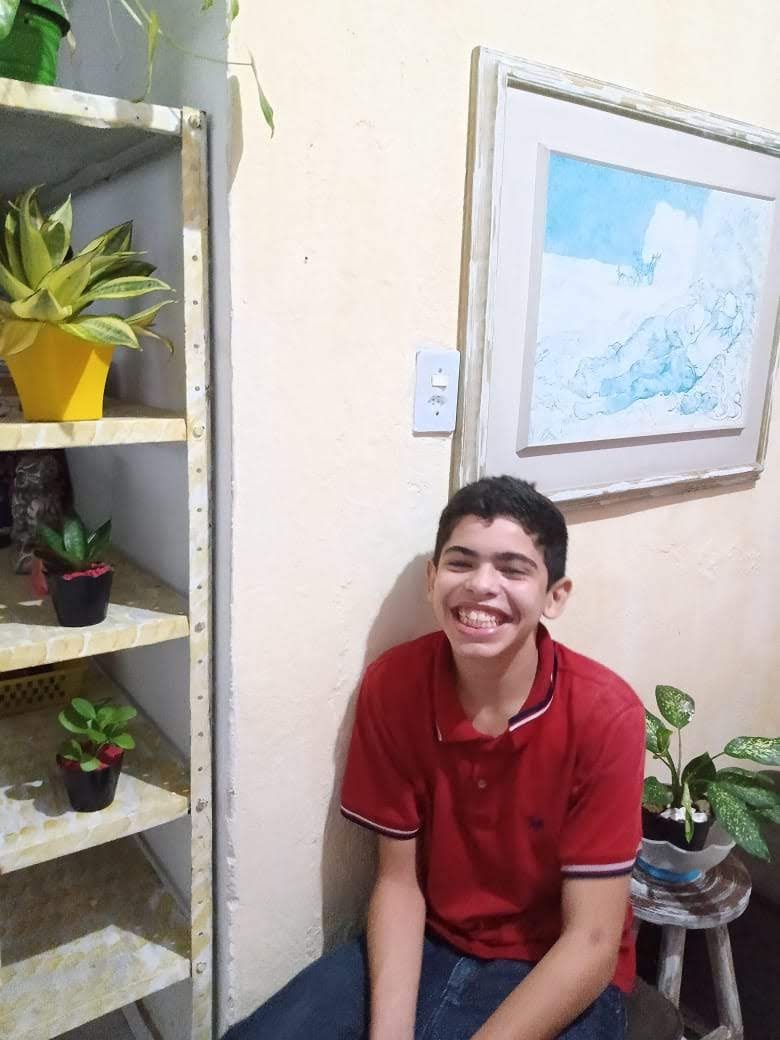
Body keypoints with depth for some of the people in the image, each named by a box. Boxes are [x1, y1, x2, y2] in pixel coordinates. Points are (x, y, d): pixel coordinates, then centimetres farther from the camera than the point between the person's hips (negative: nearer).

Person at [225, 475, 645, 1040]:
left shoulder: (605, 715, -23)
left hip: (560, 975, -2)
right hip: (429, 943, 2)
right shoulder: (391, 685, -14)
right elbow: (397, 879, -6)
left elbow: (592, 942, -19)